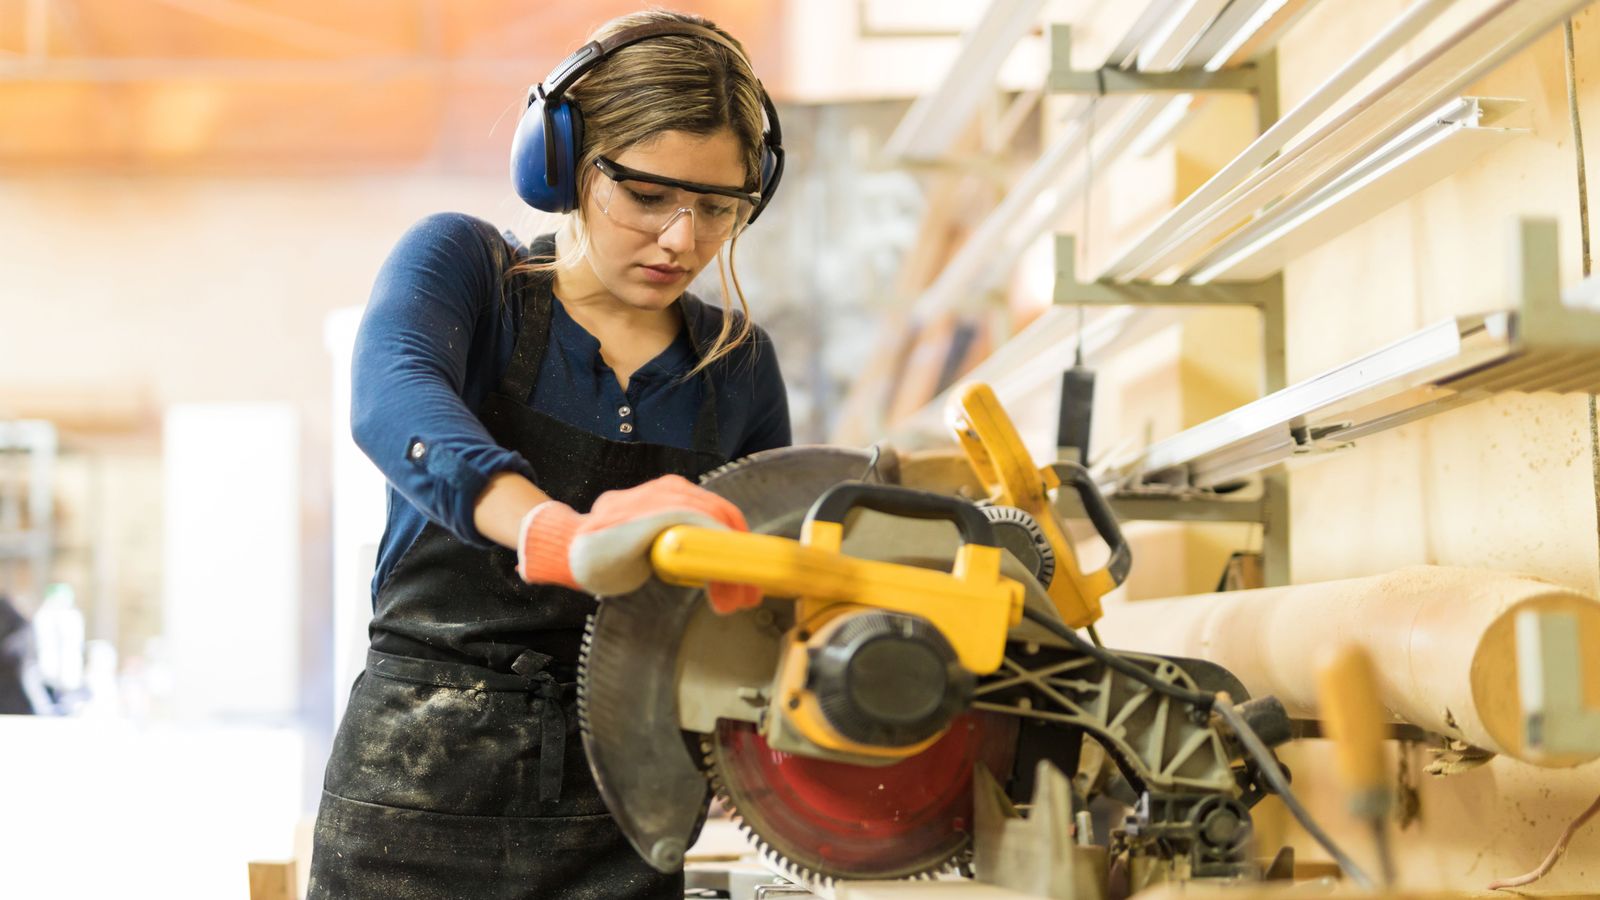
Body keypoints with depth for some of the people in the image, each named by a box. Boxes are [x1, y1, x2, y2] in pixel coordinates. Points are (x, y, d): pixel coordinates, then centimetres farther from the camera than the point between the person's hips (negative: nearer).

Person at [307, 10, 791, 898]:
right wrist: (560, 534, -42)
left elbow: (765, 593, 17)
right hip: (418, 792, -2)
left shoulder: (737, 367, 8)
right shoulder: (461, 263, -2)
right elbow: (391, 400, -25)